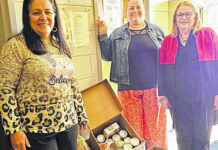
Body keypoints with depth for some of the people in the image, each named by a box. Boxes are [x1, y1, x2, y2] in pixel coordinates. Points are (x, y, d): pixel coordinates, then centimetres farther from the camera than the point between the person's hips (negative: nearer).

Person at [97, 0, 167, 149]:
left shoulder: (157, 31, 10)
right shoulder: (117, 34, 8)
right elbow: (107, 56, 6)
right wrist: (102, 35, -5)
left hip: (154, 88, 1)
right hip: (128, 90, 0)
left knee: (155, 126, 10)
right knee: (133, 128, 8)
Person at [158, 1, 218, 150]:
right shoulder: (168, 41, 6)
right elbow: (162, 70, 7)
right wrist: (163, 95, 3)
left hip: (203, 98, -1)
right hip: (178, 99, 2)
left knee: (202, 137, 10)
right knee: (183, 137, 12)